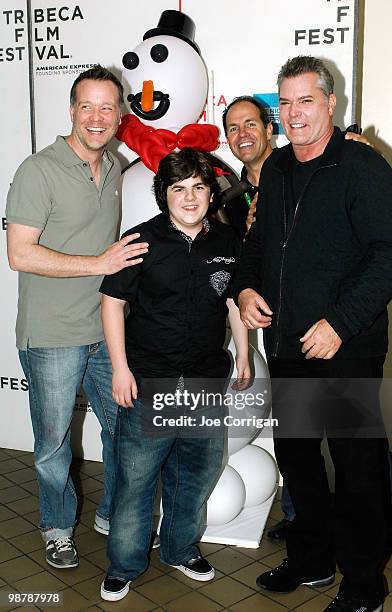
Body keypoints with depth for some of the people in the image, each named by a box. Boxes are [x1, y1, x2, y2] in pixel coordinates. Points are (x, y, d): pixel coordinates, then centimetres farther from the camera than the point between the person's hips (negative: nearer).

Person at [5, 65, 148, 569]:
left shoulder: (116, 168, 9)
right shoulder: (39, 170, -13)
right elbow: (20, 254, -20)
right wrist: (99, 264, -21)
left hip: (107, 330, 6)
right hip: (52, 338, -6)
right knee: (54, 442, 11)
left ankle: (114, 515, 38)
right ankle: (57, 527, 35)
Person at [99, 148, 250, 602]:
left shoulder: (226, 241, 4)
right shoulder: (142, 240, -7)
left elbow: (236, 300, 14)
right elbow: (112, 301, -4)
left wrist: (243, 357, 14)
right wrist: (120, 367, -8)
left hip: (207, 380, 4)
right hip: (148, 379, -4)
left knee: (197, 471, 16)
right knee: (136, 475, 3)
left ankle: (181, 549, 38)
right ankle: (124, 564, 24)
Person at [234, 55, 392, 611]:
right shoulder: (275, 168, 12)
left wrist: (339, 324, -22)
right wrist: (246, 286, 4)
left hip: (346, 352, -7)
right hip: (285, 347, 7)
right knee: (294, 453, 18)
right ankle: (312, 559, 39)